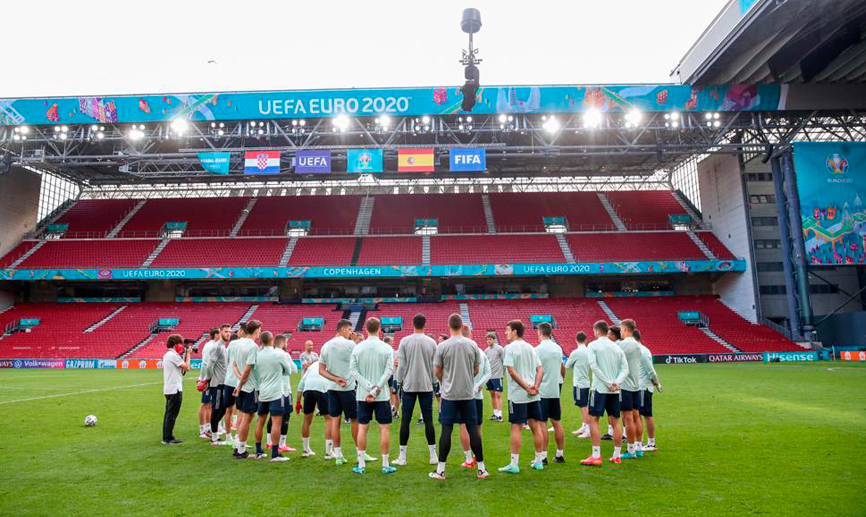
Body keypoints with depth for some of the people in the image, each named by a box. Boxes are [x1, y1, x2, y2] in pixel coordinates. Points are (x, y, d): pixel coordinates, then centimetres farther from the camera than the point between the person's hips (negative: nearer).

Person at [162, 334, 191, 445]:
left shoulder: (167, 355, 15)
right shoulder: (173, 355, -16)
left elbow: (181, 366, 15)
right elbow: (187, 367, -15)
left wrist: (185, 355, 14)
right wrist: (188, 354, -4)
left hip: (168, 389, 10)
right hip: (175, 389, -10)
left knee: (168, 414, 14)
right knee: (172, 414, -5)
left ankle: (166, 437, 19)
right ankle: (168, 438, -1)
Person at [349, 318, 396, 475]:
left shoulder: (357, 348, 0)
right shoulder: (387, 348, -5)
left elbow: (353, 370, -5)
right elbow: (389, 370, -12)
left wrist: (369, 387, -10)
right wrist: (376, 389, -13)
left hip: (362, 395, 2)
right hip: (382, 395, -2)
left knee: (362, 428, 9)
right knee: (384, 428, 6)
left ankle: (361, 465, 13)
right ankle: (385, 465, 11)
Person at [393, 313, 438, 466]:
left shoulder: (404, 341, -4)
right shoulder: (431, 342, -1)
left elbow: (401, 365, -3)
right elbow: (435, 366, 4)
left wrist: (399, 382, 8)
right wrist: (434, 382, 16)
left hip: (408, 386, -1)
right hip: (426, 386, 1)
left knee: (405, 420, 4)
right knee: (428, 420, 7)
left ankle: (402, 457, 8)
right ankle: (433, 455, 11)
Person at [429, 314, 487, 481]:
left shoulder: (442, 346, -8)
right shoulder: (472, 345, -2)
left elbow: (437, 371, -2)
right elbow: (477, 369, 7)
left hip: (449, 394, -2)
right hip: (468, 393, 2)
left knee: (446, 430, 3)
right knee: (473, 429, 7)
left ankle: (440, 470, 7)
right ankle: (481, 469, 14)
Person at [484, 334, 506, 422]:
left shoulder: (499, 348, -7)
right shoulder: (486, 350, 11)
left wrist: (503, 372, -6)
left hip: (497, 375, -6)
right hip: (489, 376, 6)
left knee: (498, 395, -7)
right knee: (492, 395, 10)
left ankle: (499, 415, -5)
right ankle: (495, 413, 18)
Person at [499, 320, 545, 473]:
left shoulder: (510, 348, -9)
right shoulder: (530, 347, 12)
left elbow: (512, 371, -18)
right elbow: (540, 369, 7)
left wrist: (526, 387, -14)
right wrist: (535, 386, -2)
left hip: (517, 395, -6)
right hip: (534, 396, 6)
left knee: (516, 427, -2)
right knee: (536, 426, 11)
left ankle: (514, 464, 1)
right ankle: (539, 461, 21)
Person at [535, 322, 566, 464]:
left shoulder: (538, 349, -13)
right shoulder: (558, 348, 7)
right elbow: (563, 369, 16)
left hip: (542, 391, -6)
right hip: (555, 390, 6)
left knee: (542, 424, -2)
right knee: (557, 423, 12)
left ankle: (543, 456, 1)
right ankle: (560, 455, 18)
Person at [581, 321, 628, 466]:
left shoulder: (593, 345, -4)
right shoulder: (617, 347, 12)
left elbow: (593, 366, -16)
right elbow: (625, 368, 5)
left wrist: (608, 383, -14)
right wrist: (616, 382, -8)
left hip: (599, 389, -5)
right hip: (615, 390, 5)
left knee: (593, 420, -1)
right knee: (615, 421, 11)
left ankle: (596, 457, -6)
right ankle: (616, 456, 16)